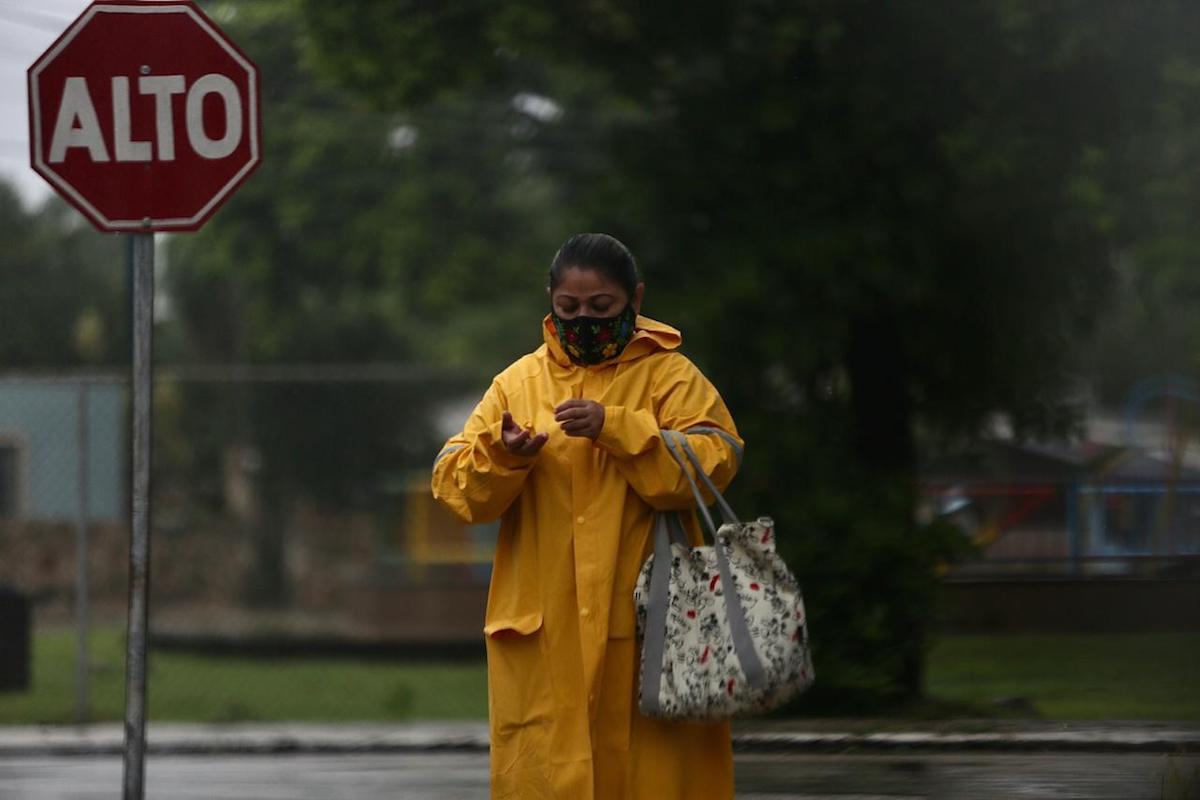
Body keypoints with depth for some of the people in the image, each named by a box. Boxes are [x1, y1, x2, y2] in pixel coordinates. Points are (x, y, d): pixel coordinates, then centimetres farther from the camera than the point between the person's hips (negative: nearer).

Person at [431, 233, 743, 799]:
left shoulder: (670, 377, 4)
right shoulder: (519, 383, 12)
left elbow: (709, 465, -12)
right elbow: (455, 486, 6)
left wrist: (614, 428, -21)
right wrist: (503, 456, -15)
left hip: (643, 627, -2)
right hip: (542, 631, 2)